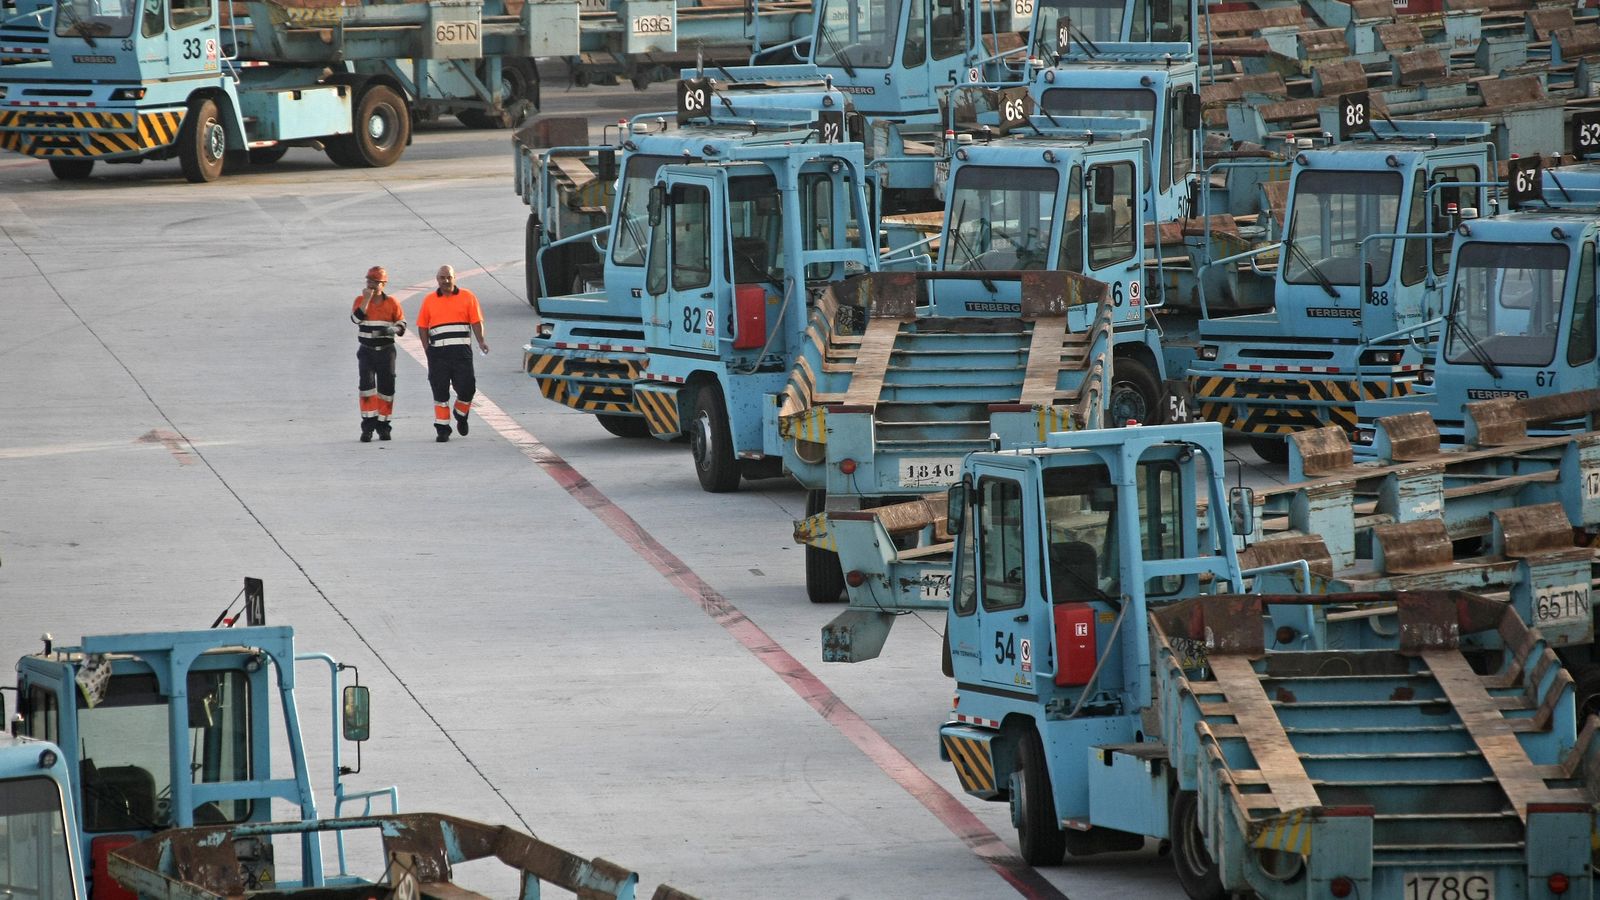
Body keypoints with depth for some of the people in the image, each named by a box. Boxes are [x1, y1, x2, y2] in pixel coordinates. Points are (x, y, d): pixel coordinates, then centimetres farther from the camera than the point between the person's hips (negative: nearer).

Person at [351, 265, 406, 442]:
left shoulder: (392, 303, 1)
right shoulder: (360, 300, 2)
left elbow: (402, 325, 2)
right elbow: (356, 318, -16)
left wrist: (391, 330, -20)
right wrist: (367, 298, -18)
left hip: (386, 351, 1)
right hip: (367, 350, -1)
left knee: (386, 388, 4)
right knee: (367, 385, -13)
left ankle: (382, 426, 17)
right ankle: (368, 426, -11)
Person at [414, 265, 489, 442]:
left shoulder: (467, 297, 7)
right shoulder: (429, 300, 10)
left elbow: (476, 321, 4)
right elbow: (422, 326, 11)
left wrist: (481, 341, -11)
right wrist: (427, 348, 2)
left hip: (461, 350, -1)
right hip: (438, 352, 1)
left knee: (466, 387, -4)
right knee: (440, 391, 0)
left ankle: (461, 415, 27)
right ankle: (442, 429, 6)